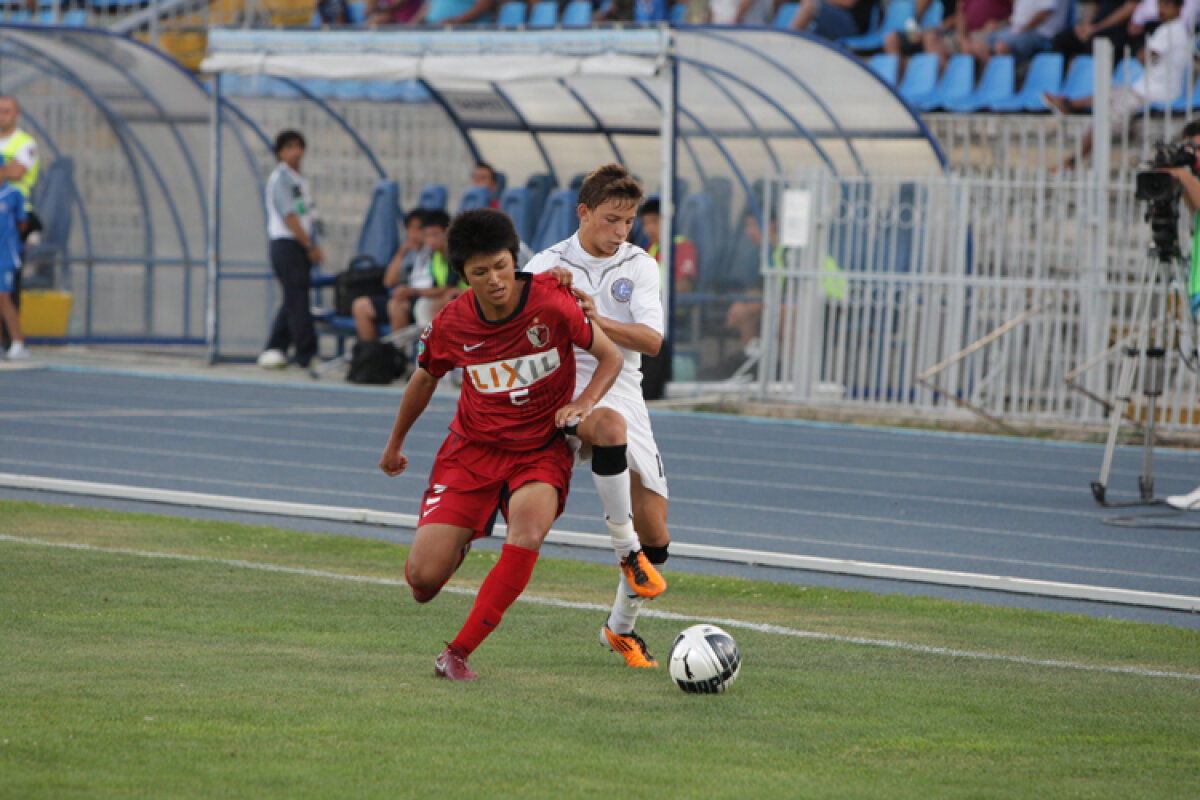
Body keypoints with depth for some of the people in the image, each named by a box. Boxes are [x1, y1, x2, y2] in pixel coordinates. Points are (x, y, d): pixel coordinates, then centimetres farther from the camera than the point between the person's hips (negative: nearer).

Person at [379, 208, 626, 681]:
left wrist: (584, 403, -22)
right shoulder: (451, 324, -10)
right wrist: (395, 444, 25)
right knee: (422, 578, -12)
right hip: (473, 447, 2)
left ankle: (458, 654, -25)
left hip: (541, 450, -1)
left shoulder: (551, 301, -16)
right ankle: (453, 546, 30)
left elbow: (611, 357, -3)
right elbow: (424, 380, 12)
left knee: (530, 525, -36)